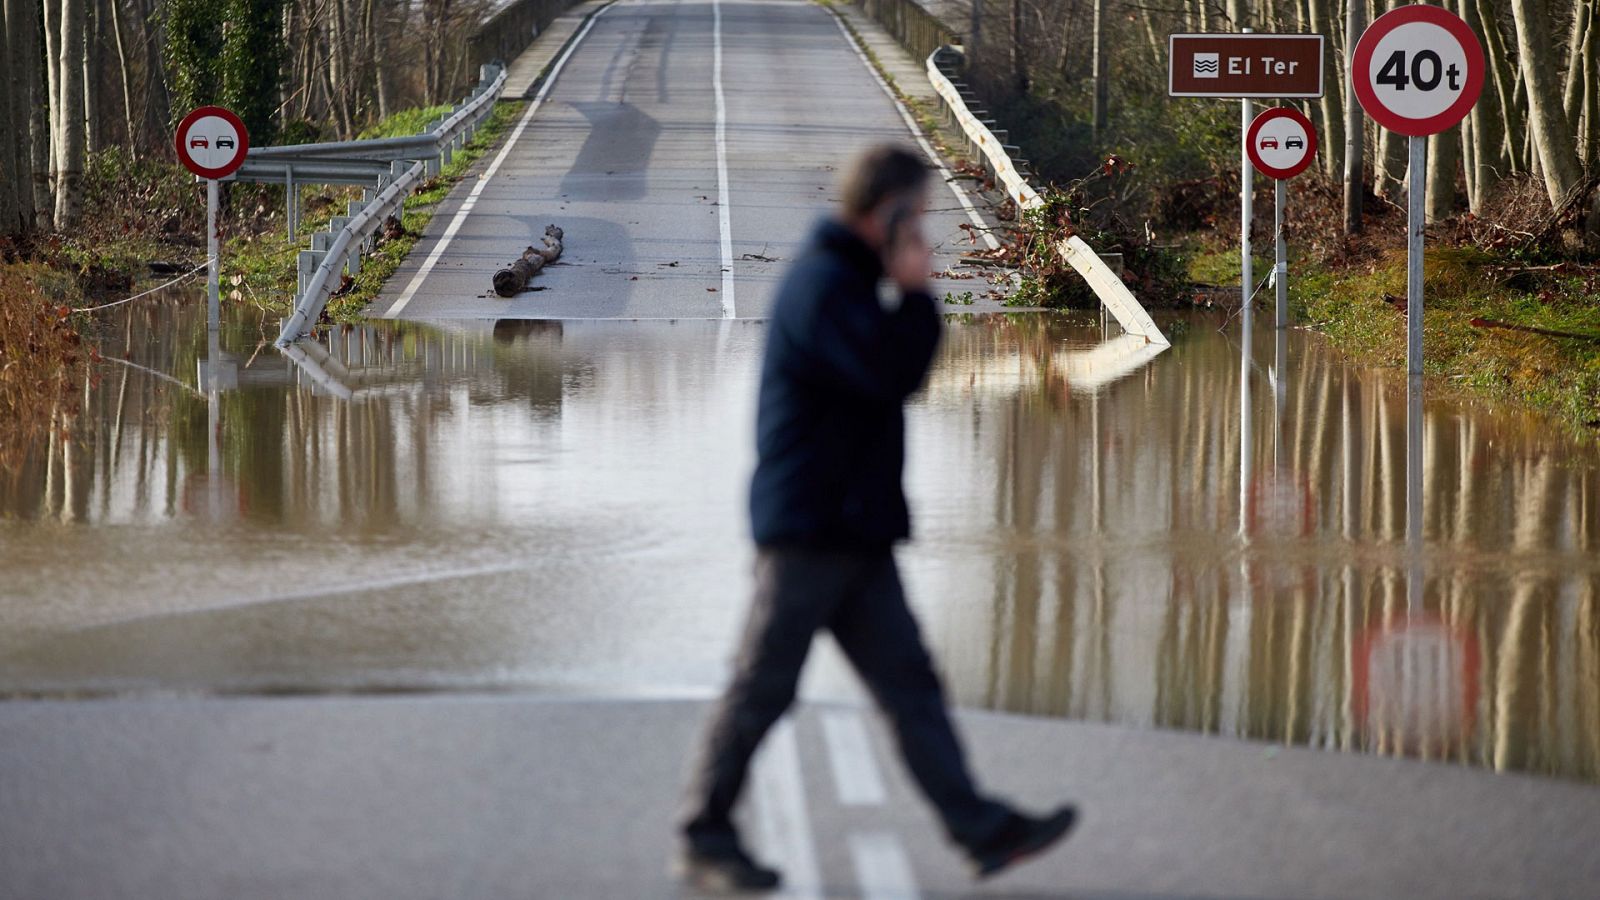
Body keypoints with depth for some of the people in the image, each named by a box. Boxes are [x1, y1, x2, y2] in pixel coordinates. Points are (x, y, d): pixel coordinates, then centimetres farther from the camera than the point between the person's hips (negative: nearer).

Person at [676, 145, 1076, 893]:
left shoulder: (848, 284, 19)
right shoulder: (823, 283, -14)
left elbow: (888, 375, 25)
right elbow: (894, 373, -23)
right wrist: (916, 292, -14)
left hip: (856, 534, 10)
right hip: (808, 529, -10)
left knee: (909, 683, 3)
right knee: (764, 687, -3)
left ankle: (980, 829, 0)